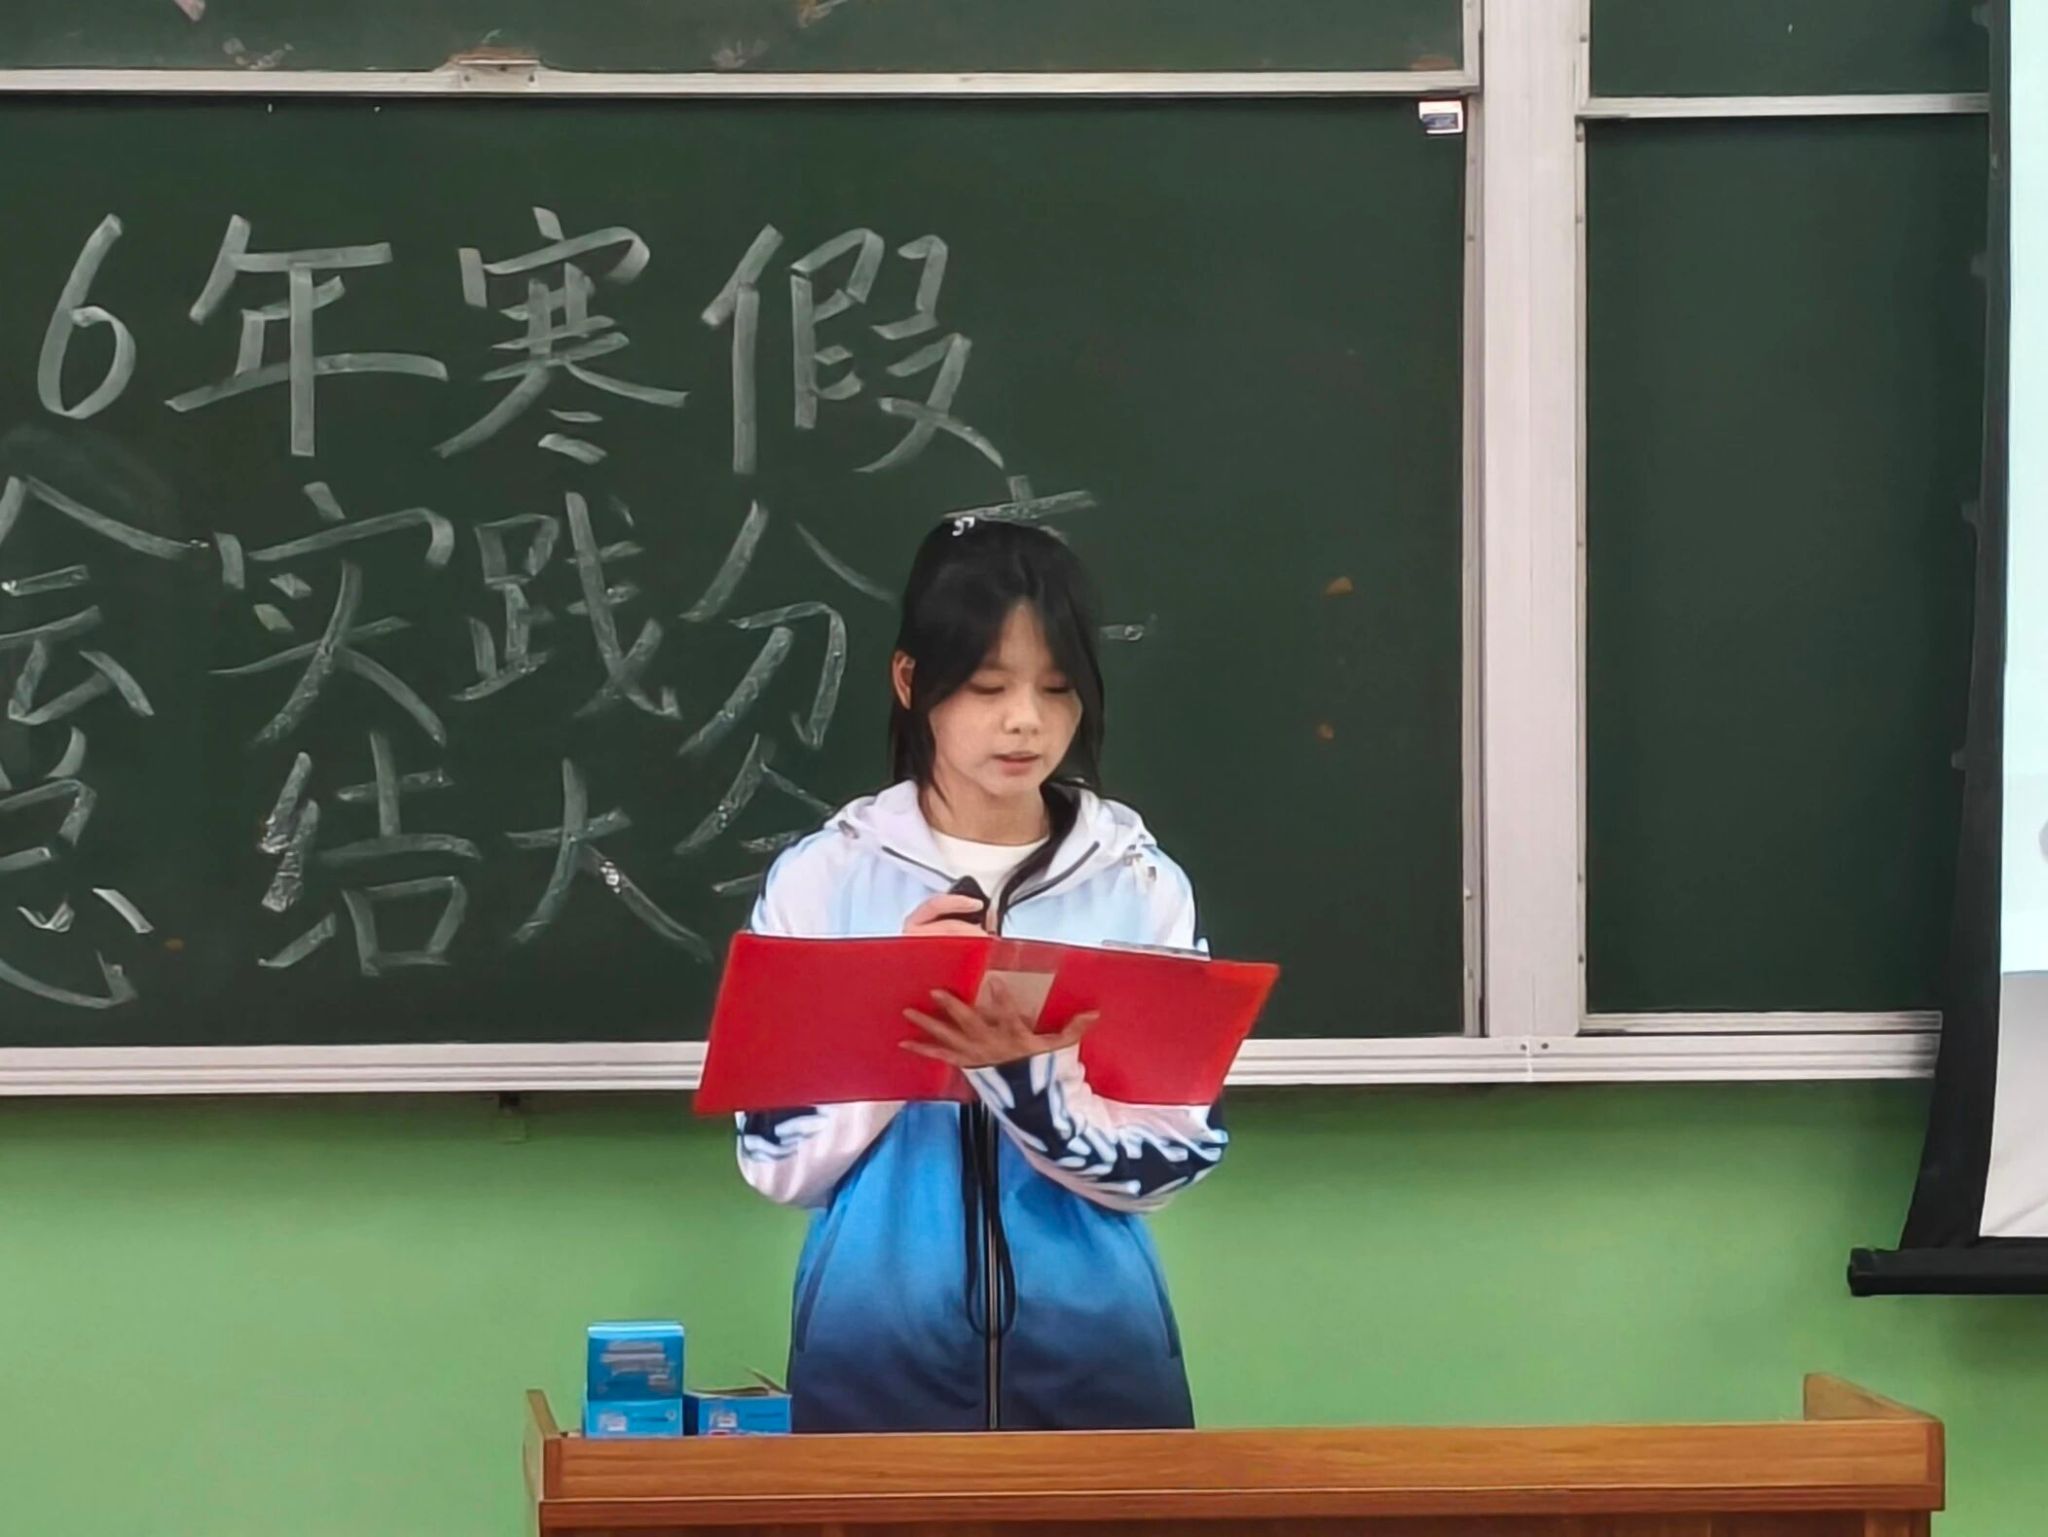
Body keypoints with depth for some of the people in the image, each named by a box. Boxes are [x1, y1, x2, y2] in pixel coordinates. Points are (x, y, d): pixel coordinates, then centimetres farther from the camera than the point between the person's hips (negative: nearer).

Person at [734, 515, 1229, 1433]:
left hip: (1094, 1359, 1)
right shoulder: (820, 879, -4)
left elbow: (1171, 1160, -7)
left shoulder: (1140, 885, -3)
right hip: (877, 1363, 0)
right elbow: (779, 1161, -5)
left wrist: (1024, 1074, -22)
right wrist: (893, 1014, -17)